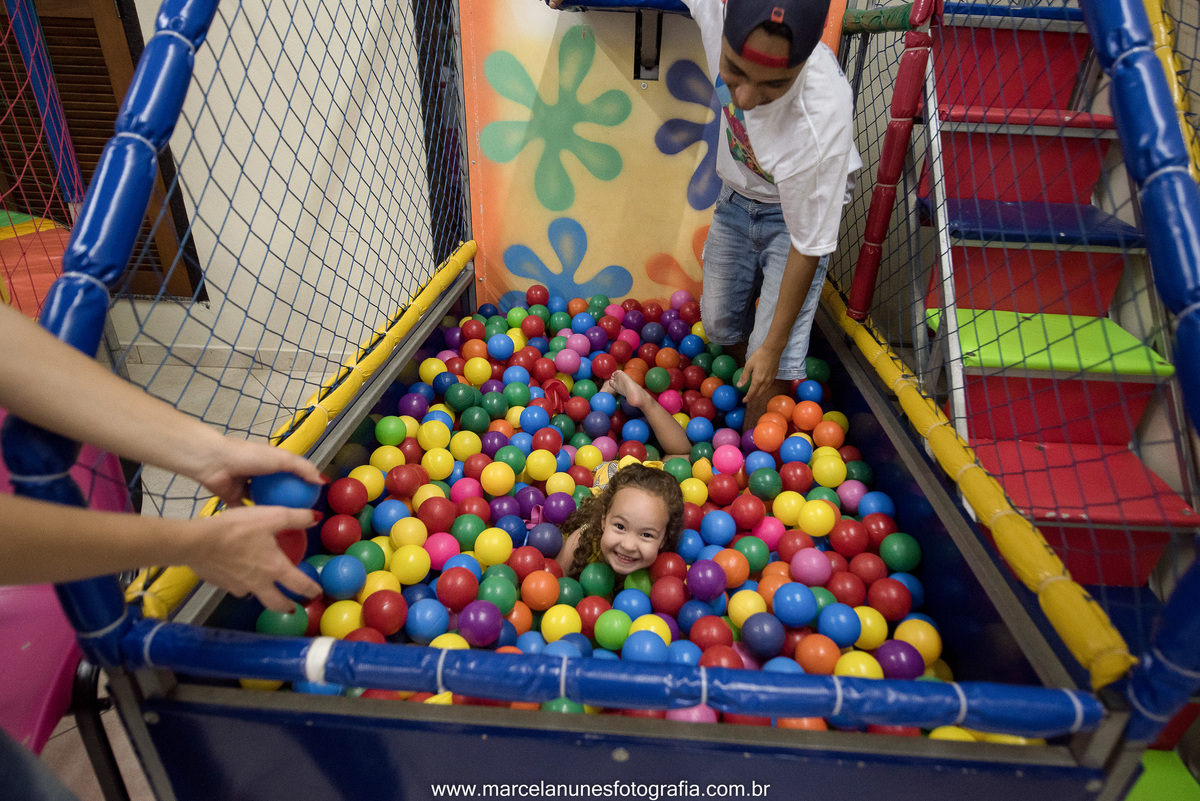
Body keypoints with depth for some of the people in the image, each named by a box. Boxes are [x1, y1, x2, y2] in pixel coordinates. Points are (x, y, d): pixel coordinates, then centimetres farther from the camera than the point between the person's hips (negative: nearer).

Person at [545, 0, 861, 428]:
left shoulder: (819, 125, -42)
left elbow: (808, 246, -30)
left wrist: (772, 347, -21)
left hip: (796, 207, -5)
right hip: (737, 194, 5)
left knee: (773, 361, -11)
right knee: (720, 323, 12)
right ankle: (753, 393, 39)